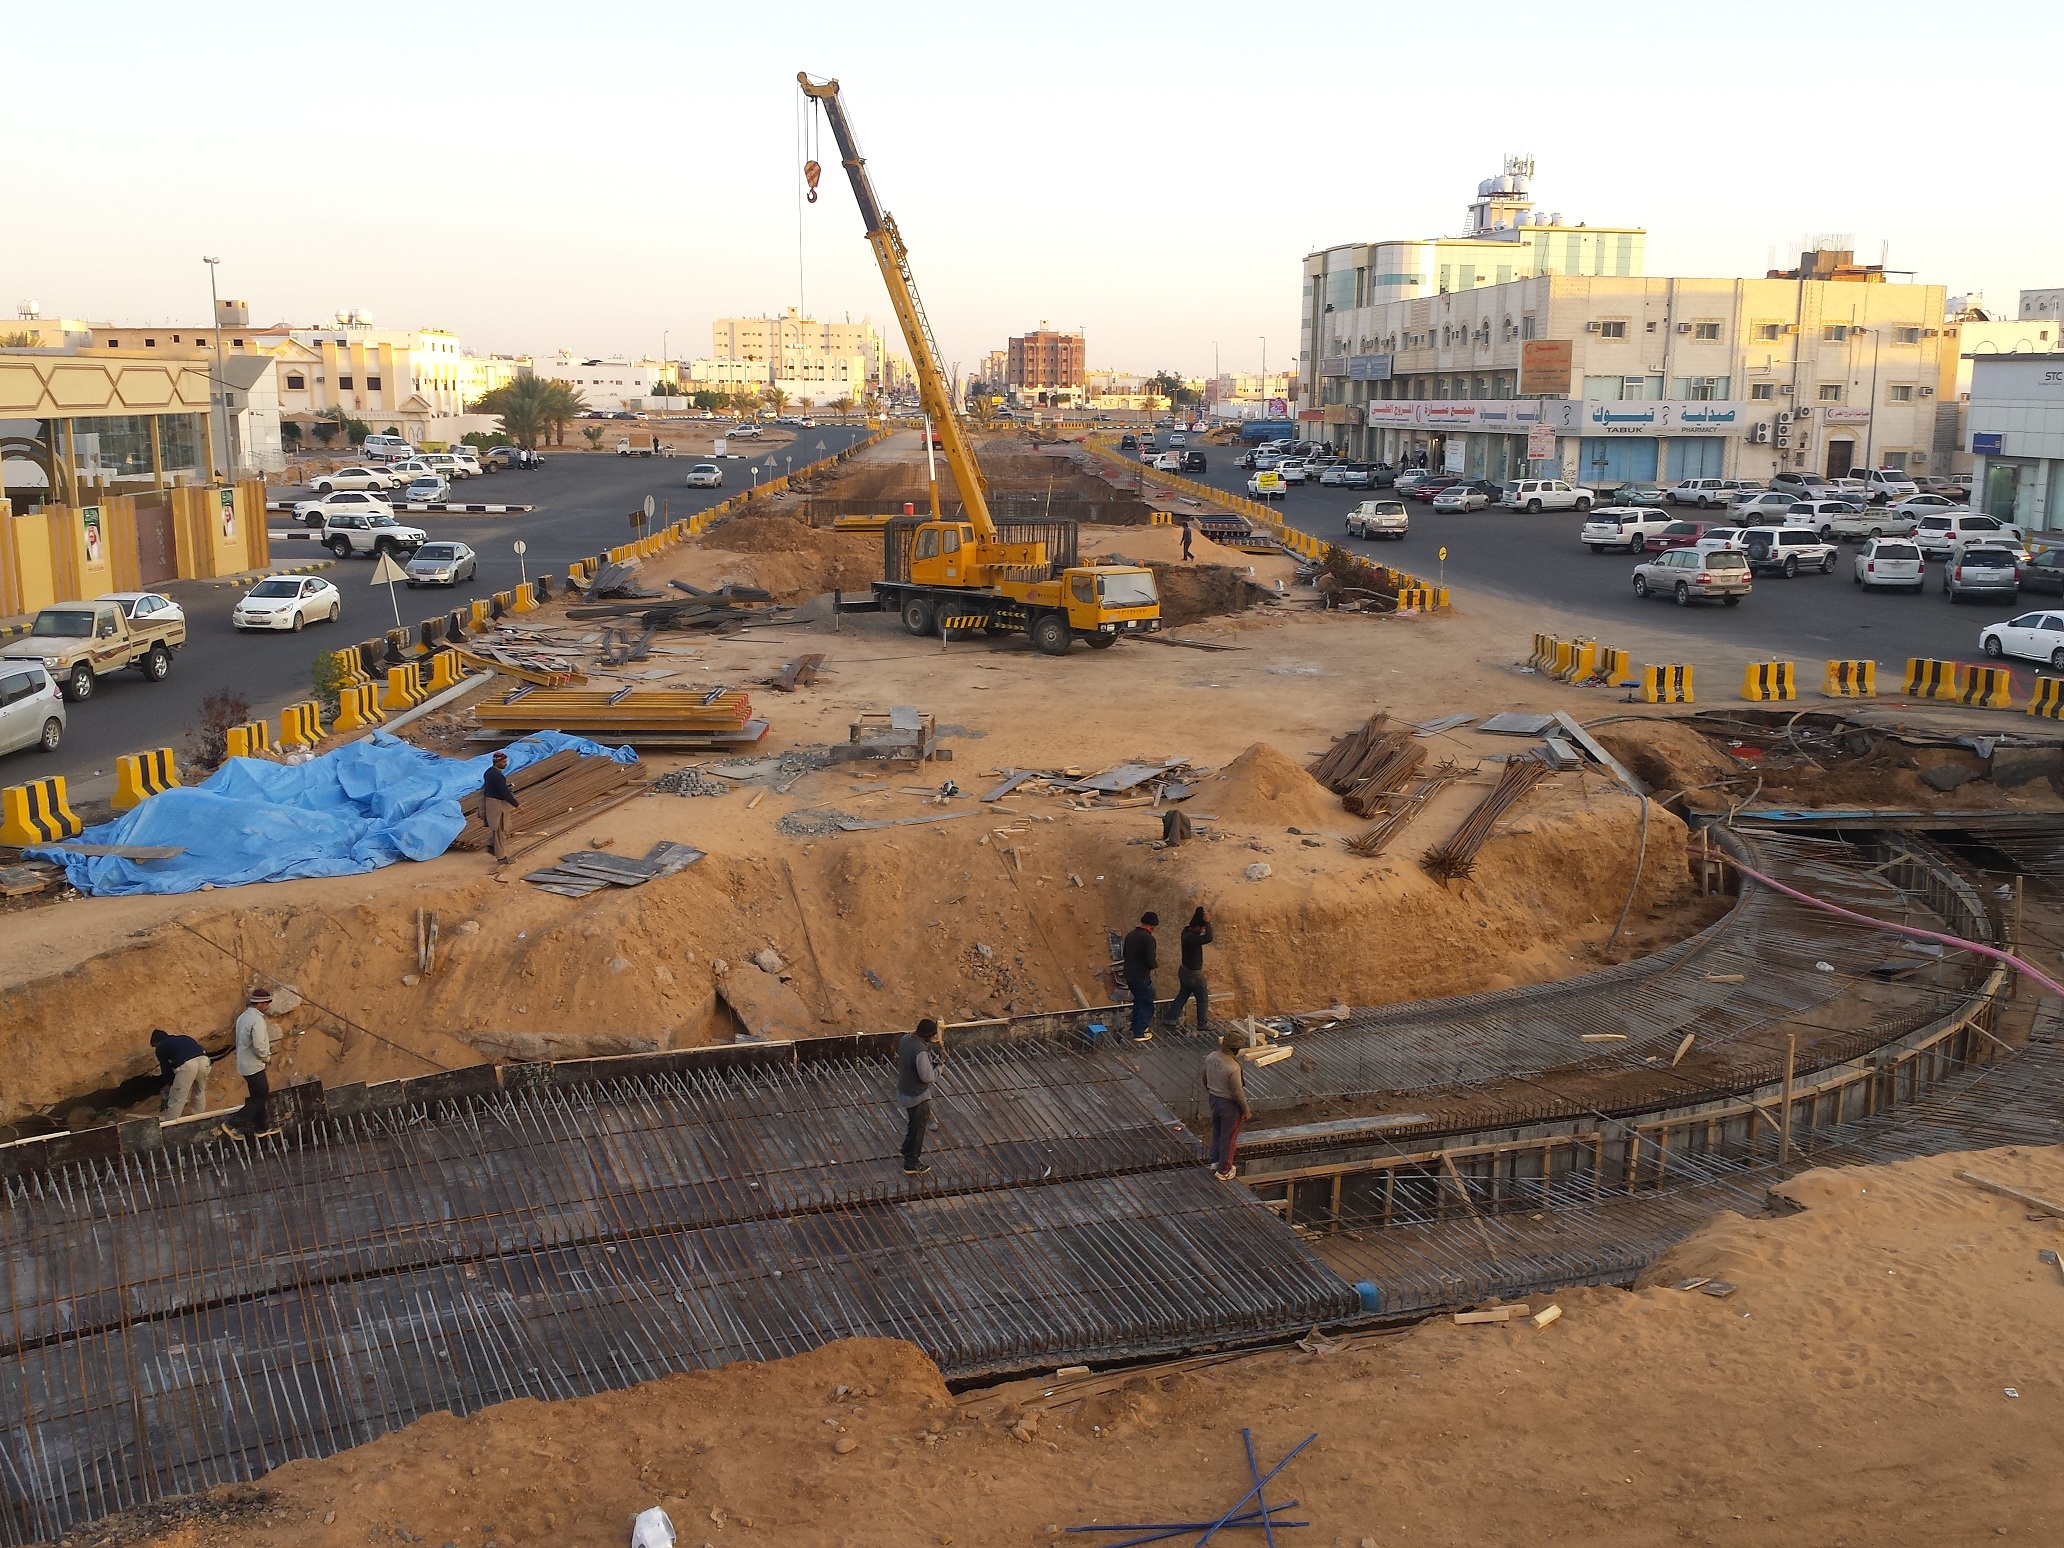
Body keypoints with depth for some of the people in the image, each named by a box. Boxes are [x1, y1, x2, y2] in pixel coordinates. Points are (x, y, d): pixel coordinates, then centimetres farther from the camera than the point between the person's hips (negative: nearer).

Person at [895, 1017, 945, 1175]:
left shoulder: (906, 1038, -7)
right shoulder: (921, 1052, -33)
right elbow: (928, 1076, -30)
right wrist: (939, 1063, -13)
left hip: (904, 1090, 8)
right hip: (917, 1096, -8)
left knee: (913, 1123, 30)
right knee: (917, 1128, 10)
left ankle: (908, 1150, 51)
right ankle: (911, 1165, 23)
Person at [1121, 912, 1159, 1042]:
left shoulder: (1130, 934, 5)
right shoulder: (1148, 938, -20)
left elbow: (1124, 954, 14)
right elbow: (1150, 962, -22)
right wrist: (1156, 959, -1)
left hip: (1129, 976, 8)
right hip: (1141, 977, -8)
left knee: (1139, 1001, 26)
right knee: (1146, 1004, 8)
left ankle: (1136, 1027, 34)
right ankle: (1139, 1033, 10)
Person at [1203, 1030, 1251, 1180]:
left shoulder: (1211, 1057, -9)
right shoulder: (1233, 1068, -31)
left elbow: (1205, 1078, 7)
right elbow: (1237, 1092, -23)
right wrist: (1246, 1110, -10)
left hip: (1214, 1099, 7)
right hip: (1229, 1104, -7)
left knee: (1216, 1132, 26)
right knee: (1228, 1138, 10)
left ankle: (1215, 1162, 40)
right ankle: (1223, 1171, 22)